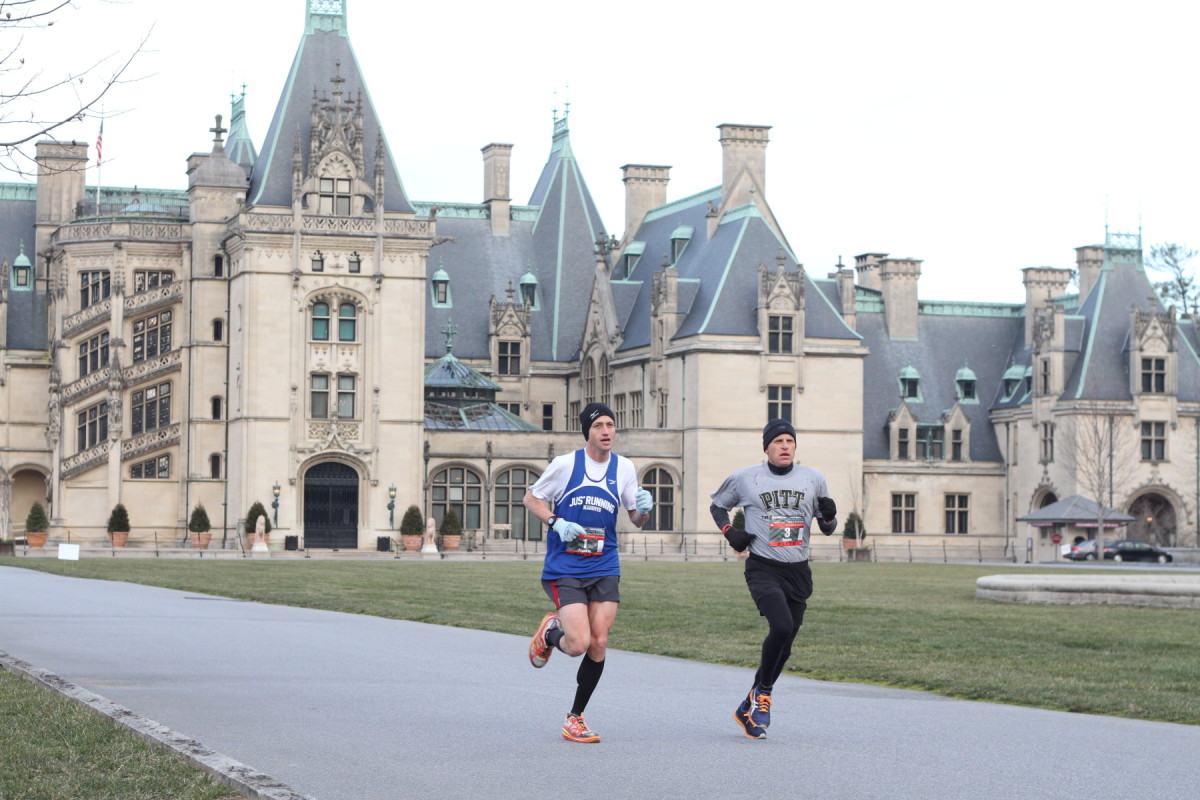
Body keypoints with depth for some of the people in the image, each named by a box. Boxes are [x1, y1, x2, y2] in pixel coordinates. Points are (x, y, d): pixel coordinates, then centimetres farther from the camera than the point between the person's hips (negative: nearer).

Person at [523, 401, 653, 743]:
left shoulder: (624, 468, 5)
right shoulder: (565, 463, -6)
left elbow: (636, 520, 13)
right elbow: (531, 498, 5)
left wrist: (643, 509, -10)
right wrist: (555, 523, -11)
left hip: (604, 569, 4)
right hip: (564, 569, -4)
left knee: (599, 644, -3)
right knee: (579, 644, -16)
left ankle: (575, 718, 15)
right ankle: (550, 632, 22)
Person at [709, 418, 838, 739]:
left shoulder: (813, 479, 7)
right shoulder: (744, 478, 0)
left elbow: (828, 528, 15)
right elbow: (717, 506, 16)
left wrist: (829, 516, -9)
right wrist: (729, 531, -2)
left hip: (798, 571, 4)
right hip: (763, 568, -4)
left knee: (784, 644, 8)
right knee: (781, 627, -26)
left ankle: (750, 707, 25)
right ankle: (763, 691, -3)